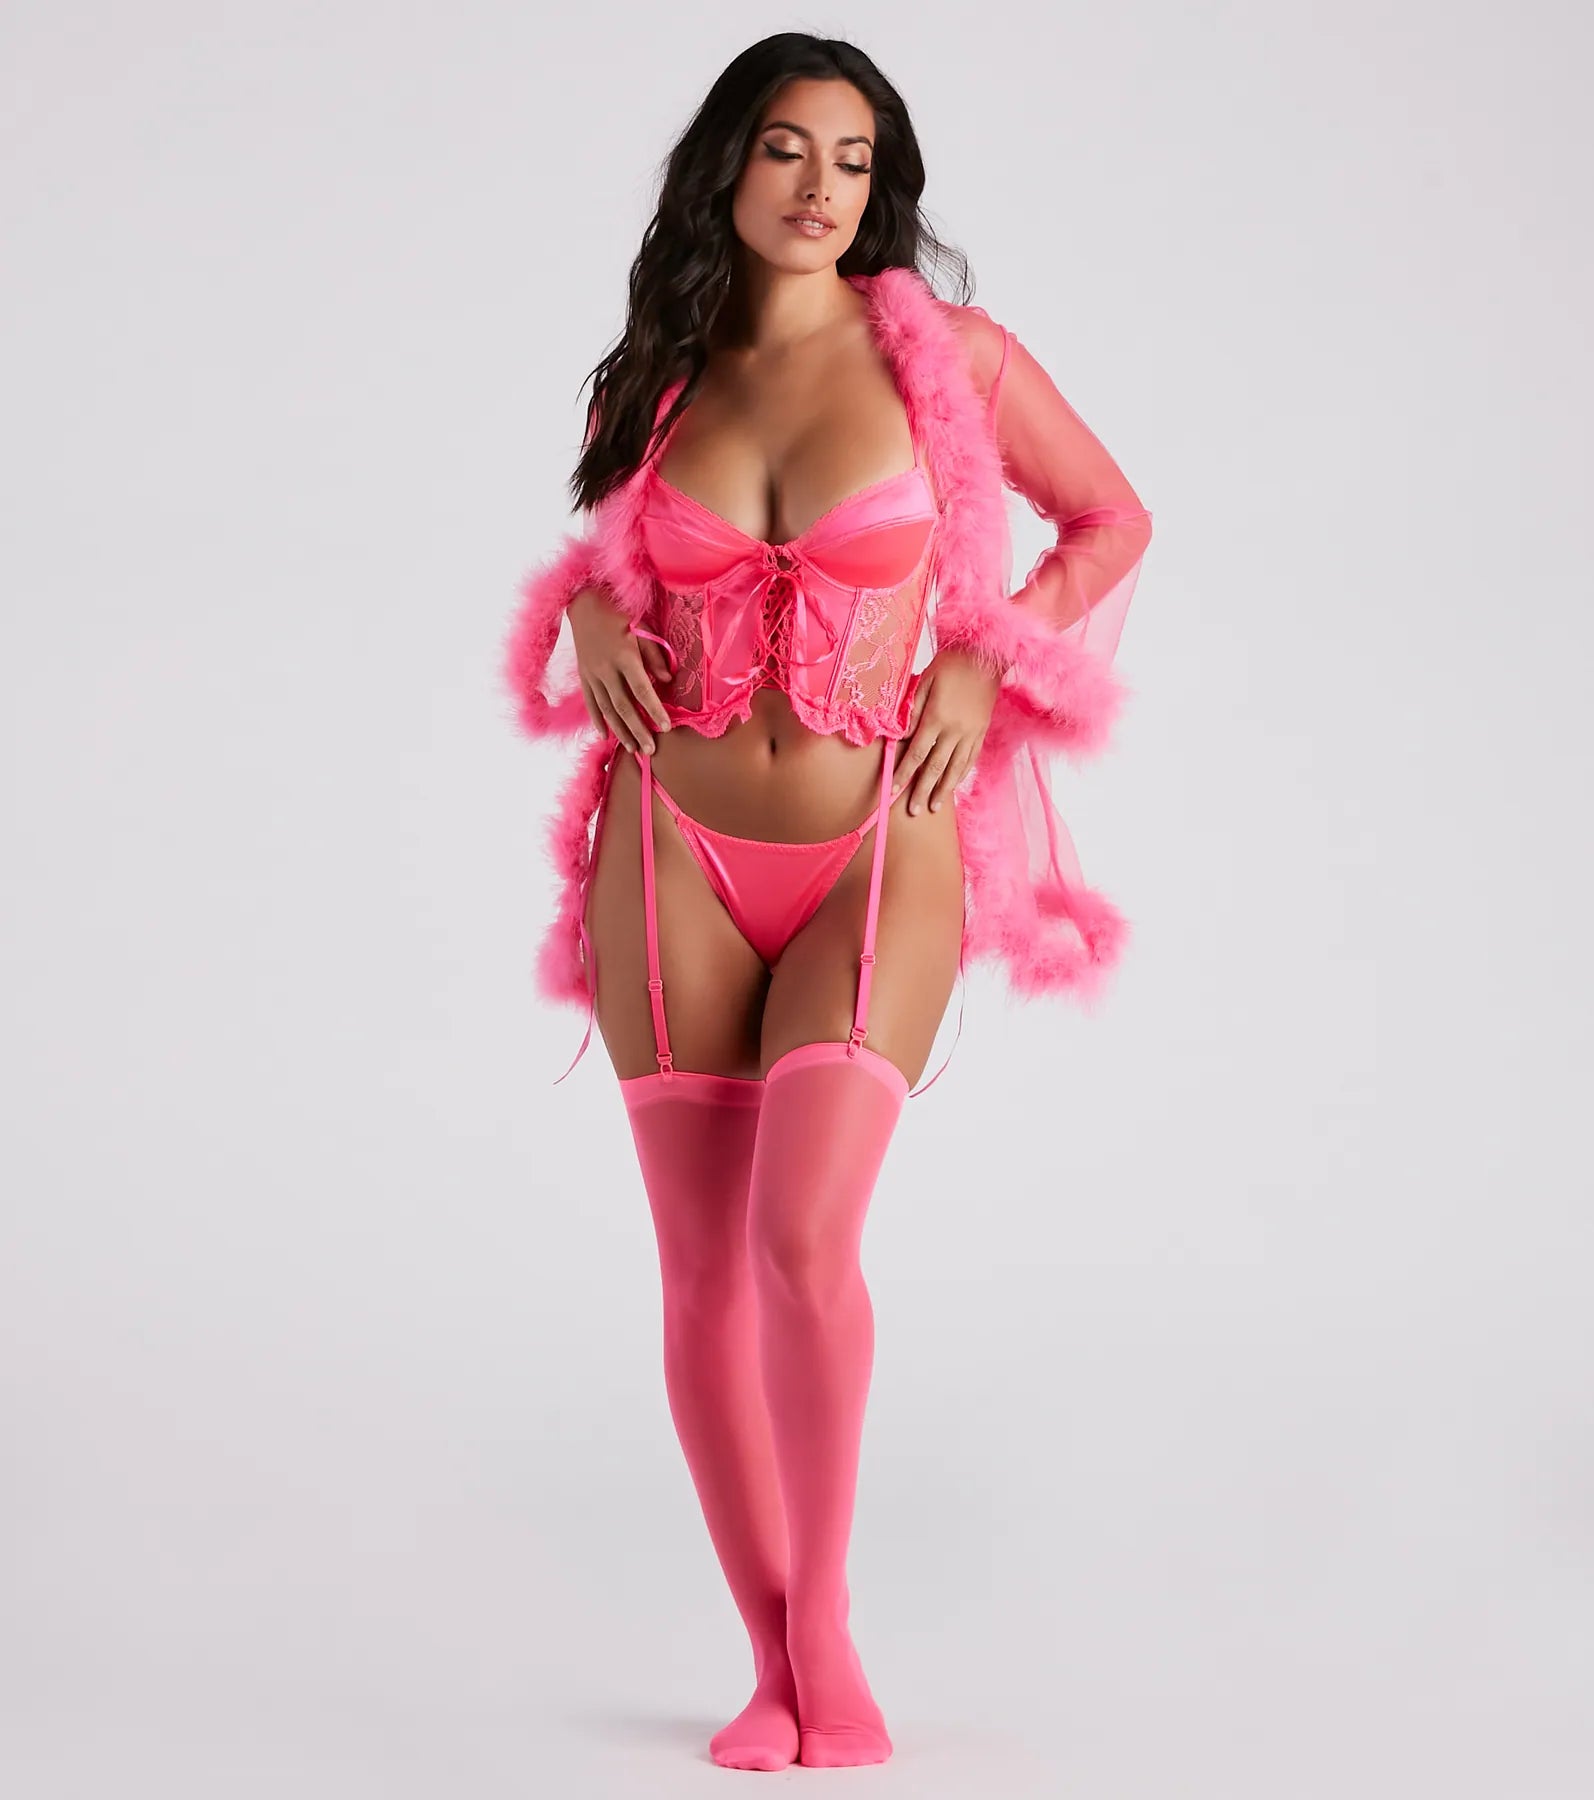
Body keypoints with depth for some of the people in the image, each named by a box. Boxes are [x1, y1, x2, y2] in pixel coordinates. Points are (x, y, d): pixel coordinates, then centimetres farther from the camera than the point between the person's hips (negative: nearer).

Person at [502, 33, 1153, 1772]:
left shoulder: (948, 354, 1)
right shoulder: (656, 385, 9)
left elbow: (1112, 522, 12)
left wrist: (983, 660, -2)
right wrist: (589, 615, 4)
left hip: (878, 852, -3)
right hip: (678, 849, 3)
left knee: (805, 1238, -19)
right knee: (702, 1270, 1)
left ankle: (825, 1618, 1)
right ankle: (772, 1657, 14)